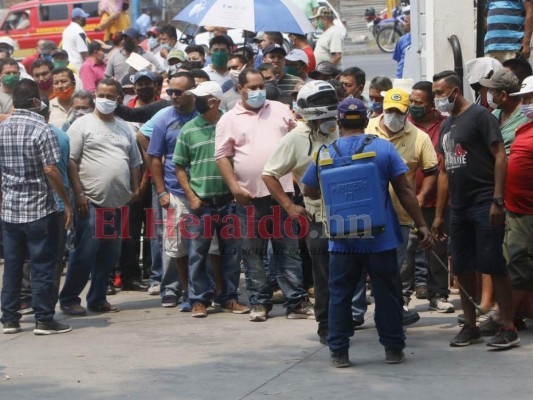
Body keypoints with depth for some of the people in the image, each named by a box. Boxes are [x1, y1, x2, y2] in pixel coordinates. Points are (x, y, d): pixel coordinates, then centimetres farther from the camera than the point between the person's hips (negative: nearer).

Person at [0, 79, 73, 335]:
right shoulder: (41, 130, -13)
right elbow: (50, 171, -16)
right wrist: (67, 203, -8)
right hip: (40, 209, -5)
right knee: (42, 266, 2)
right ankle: (44, 319, 4)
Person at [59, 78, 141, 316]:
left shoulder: (124, 128, 16)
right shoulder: (83, 125, -2)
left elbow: (134, 162, 21)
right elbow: (70, 161, -8)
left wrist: (134, 190, 9)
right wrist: (79, 194, -13)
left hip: (119, 204, 6)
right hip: (92, 202, -6)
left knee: (109, 256, 9)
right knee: (84, 254, -6)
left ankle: (97, 299, 20)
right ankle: (69, 299, 6)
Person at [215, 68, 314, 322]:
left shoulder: (280, 110, 10)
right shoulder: (230, 119, 3)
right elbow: (222, 156, 0)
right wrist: (235, 188, -8)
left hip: (283, 191, 1)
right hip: (249, 195, -1)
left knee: (289, 249, 3)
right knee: (252, 251, 5)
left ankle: (297, 302, 6)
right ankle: (259, 303, 15)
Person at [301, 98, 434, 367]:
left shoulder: (326, 153, -1)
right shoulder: (384, 148, -4)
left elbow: (309, 191, 11)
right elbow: (404, 190, -5)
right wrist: (422, 226, 0)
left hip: (342, 240, 1)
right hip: (381, 238, 0)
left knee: (339, 295, 9)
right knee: (386, 294, 9)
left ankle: (339, 352, 10)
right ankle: (393, 349, 15)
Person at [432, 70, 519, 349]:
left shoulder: (479, 116, -6)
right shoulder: (446, 126, 17)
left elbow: (500, 156, -11)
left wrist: (497, 200, -18)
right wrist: (439, 215, 15)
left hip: (484, 205, -8)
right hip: (459, 208, 8)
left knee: (494, 265, -7)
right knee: (463, 269, 8)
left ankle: (508, 328, -2)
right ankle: (470, 327, 17)